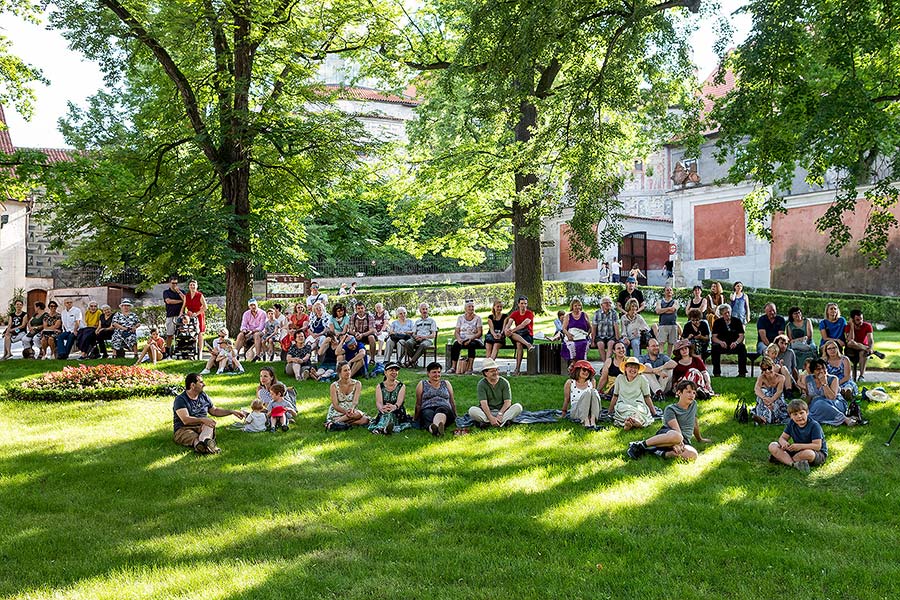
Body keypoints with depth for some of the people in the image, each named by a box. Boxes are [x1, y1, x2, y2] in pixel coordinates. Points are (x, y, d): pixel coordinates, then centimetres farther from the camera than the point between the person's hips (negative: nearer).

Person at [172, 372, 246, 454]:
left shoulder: (203, 396, 16)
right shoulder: (180, 399, -6)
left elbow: (214, 411, 29)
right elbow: (185, 420, -19)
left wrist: (232, 412, 22)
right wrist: (202, 420, -32)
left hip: (202, 428, 4)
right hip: (184, 430, -4)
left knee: (210, 424, -31)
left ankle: (203, 440, -61)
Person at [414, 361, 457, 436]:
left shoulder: (446, 383, 24)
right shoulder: (422, 384, 18)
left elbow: (452, 401, 26)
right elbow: (418, 404, 18)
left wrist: (455, 417, 25)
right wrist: (416, 418, 14)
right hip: (427, 409, 0)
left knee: (441, 410, -38)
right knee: (428, 414, -39)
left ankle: (436, 426, -71)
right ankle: (432, 428, -73)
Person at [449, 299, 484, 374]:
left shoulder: (477, 318, 7)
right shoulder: (460, 318, 14)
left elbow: (480, 332, -2)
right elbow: (456, 332, 9)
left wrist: (470, 339, -18)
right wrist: (459, 339, -14)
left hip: (474, 340, -2)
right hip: (462, 339, 2)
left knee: (472, 345, -37)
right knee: (455, 345, -31)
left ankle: (470, 368, -37)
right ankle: (453, 367, -33)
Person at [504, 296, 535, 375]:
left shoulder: (530, 314, -3)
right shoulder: (514, 314, 8)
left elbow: (524, 324, -20)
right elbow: (509, 322, -8)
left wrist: (513, 330, -32)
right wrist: (506, 329, -32)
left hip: (528, 335, -3)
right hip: (517, 334, 3)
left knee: (519, 344, -35)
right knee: (507, 333, -30)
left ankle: (518, 369, -33)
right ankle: (527, 344, -43)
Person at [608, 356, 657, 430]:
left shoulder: (642, 380, 2)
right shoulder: (619, 378, 7)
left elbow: (647, 398, 7)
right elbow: (615, 397, 14)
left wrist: (654, 413, 5)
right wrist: (610, 412, 15)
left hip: (638, 406, -1)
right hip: (623, 406, 1)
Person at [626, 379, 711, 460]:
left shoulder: (694, 404, 17)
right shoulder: (670, 409, -3)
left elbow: (695, 423, 31)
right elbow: (676, 429, -17)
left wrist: (700, 439, 41)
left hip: (683, 442, 5)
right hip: (666, 434, -5)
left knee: (693, 455, -34)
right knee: (677, 436, -46)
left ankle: (660, 453, -27)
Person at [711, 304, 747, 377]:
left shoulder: (737, 321, 3)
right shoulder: (718, 322, 4)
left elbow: (741, 336, -4)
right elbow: (714, 337, -4)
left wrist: (736, 342, -26)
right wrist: (721, 342, -26)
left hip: (734, 345, 0)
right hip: (722, 345, 0)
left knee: (742, 347, -32)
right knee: (715, 347, -32)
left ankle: (742, 372, -25)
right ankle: (716, 372, -26)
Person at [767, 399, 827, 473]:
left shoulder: (814, 425, -18)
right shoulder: (791, 423, 0)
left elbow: (817, 446, -23)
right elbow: (782, 438, 2)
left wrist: (800, 446, -36)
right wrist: (784, 443, -24)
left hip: (819, 453, -5)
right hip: (799, 451, 6)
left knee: (808, 453, -44)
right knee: (772, 446, -10)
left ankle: (782, 459, -19)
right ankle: (794, 464, -30)